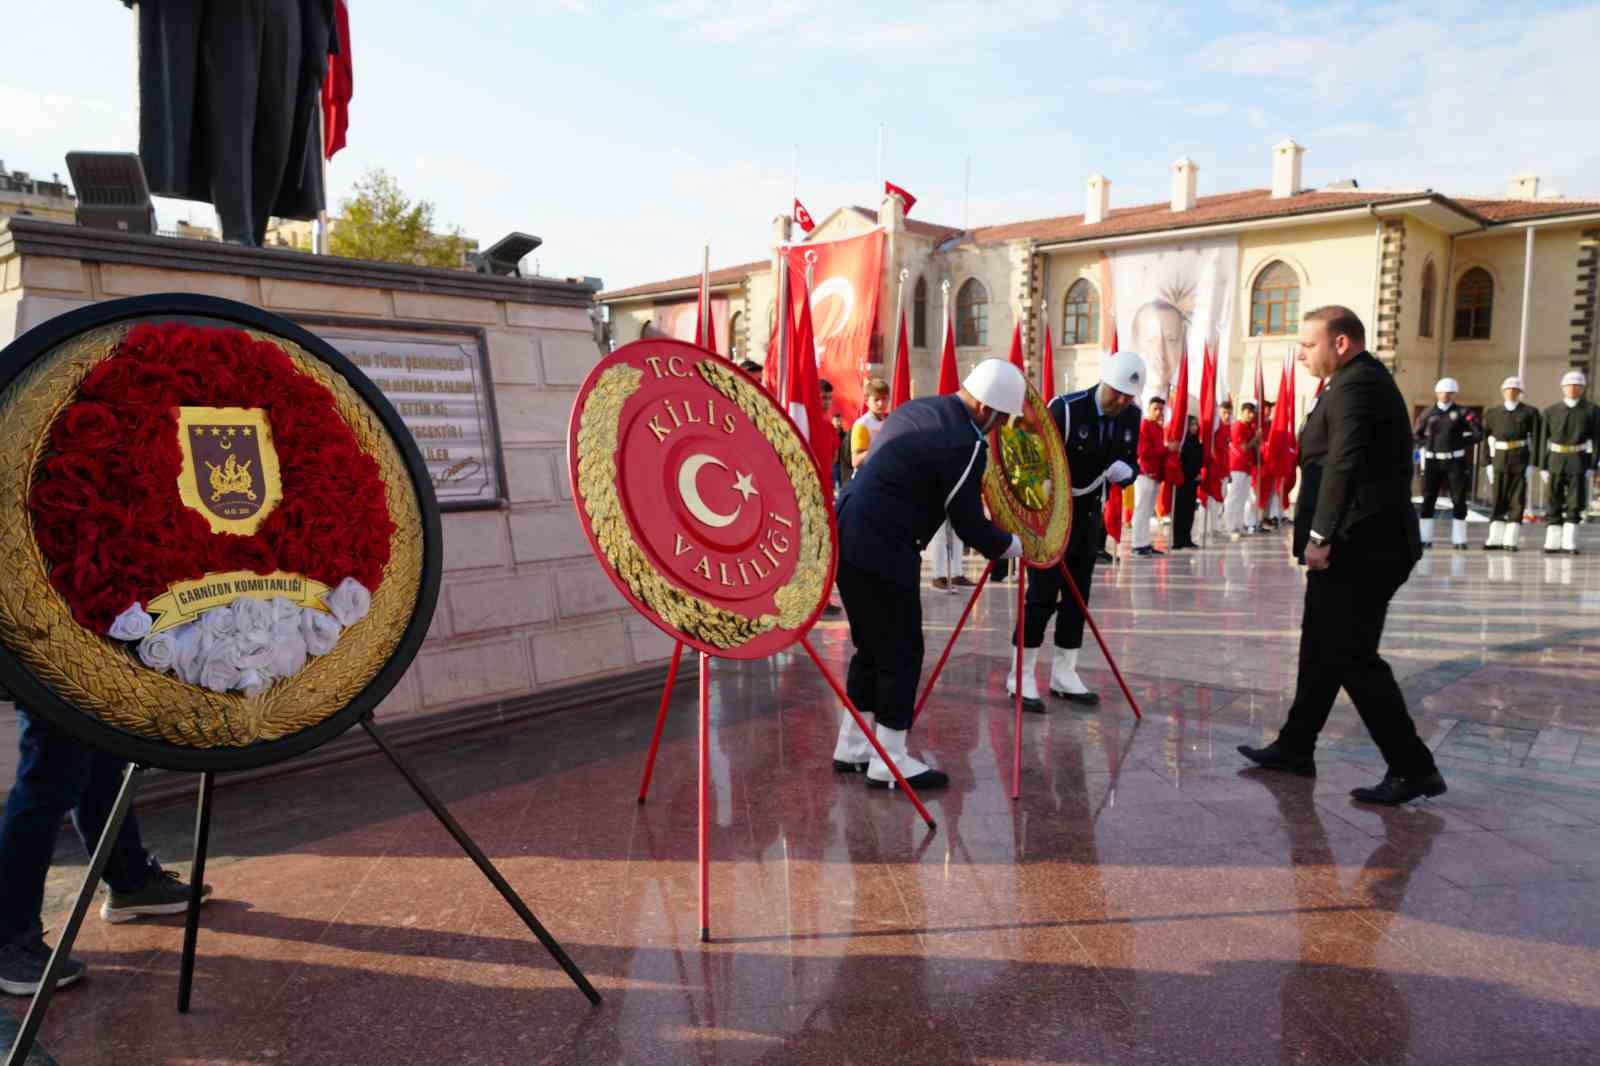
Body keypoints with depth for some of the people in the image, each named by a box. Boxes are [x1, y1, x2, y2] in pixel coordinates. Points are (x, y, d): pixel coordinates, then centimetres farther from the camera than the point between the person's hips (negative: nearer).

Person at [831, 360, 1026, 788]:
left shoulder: (916, 408, 13)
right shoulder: (965, 442, -14)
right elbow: (969, 524, -9)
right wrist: (1014, 546, 9)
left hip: (846, 535, 9)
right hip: (880, 550, -9)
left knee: (872, 645, 19)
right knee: (901, 653, 3)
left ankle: (851, 747, 29)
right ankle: (889, 762, 12)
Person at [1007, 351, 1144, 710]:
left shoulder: (1131, 417, -1)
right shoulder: (1065, 409, -20)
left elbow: (1131, 463, 6)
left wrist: (1124, 472, -19)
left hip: (1088, 514, 6)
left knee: (1078, 596, 7)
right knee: (1043, 595, -7)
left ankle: (1063, 673, 17)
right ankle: (1022, 674, 2)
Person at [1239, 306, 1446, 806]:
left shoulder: (1356, 386, -15)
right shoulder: (1363, 382, 18)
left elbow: (1344, 464, -28)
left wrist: (1320, 535, -28)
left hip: (1358, 550, -11)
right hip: (1358, 548, 11)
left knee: (1353, 657, -4)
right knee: (1321, 649, 17)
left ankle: (1414, 769, 4)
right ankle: (1295, 747, 29)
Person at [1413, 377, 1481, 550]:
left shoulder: (1462, 412, 1)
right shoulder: (1429, 413, 7)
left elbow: (1477, 435, -1)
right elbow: (1417, 435, 17)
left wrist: (1460, 442, -6)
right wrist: (1425, 446, 4)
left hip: (1455, 462, -1)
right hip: (1433, 462, 2)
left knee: (1459, 500, 1)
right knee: (1428, 499, 1)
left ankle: (1459, 539, 7)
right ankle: (1425, 538, 7)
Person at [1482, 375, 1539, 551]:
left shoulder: (1529, 412, 3)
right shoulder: (1492, 413, 10)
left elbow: (1534, 439, -1)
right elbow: (1487, 439, 10)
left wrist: (1531, 464, -9)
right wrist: (1488, 464, 3)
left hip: (1521, 461, -2)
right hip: (1500, 462, 2)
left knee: (1517, 501, -1)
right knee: (1498, 501, 3)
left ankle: (1510, 541, 1)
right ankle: (1495, 540, 6)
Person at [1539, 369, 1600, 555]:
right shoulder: (1551, 411, 6)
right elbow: (1544, 441, 5)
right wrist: (1543, 467, 1)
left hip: (1579, 462, -1)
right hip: (1556, 462, 1)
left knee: (1575, 505, 0)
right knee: (1554, 505, 3)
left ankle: (1569, 544, 5)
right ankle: (1553, 543, 8)